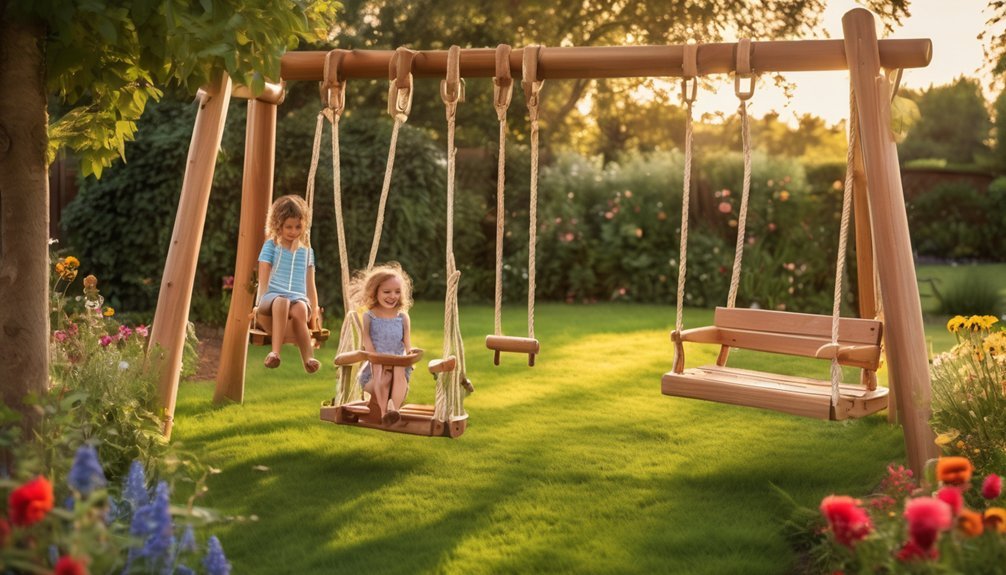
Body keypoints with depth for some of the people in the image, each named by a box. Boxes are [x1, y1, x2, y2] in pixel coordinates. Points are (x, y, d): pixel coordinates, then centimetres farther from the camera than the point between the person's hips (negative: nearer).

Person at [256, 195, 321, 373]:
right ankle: (275, 351, -50)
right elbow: (263, 278, 5)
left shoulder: (307, 251, 21)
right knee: (281, 302, -42)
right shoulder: (271, 246, 12)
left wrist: (314, 310, 11)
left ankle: (308, 358, -45)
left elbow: (310, 283, 19)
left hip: (298, 298, 2)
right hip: (272, 296, -2)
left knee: (300, 308, -39)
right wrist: (262, 300, -8)